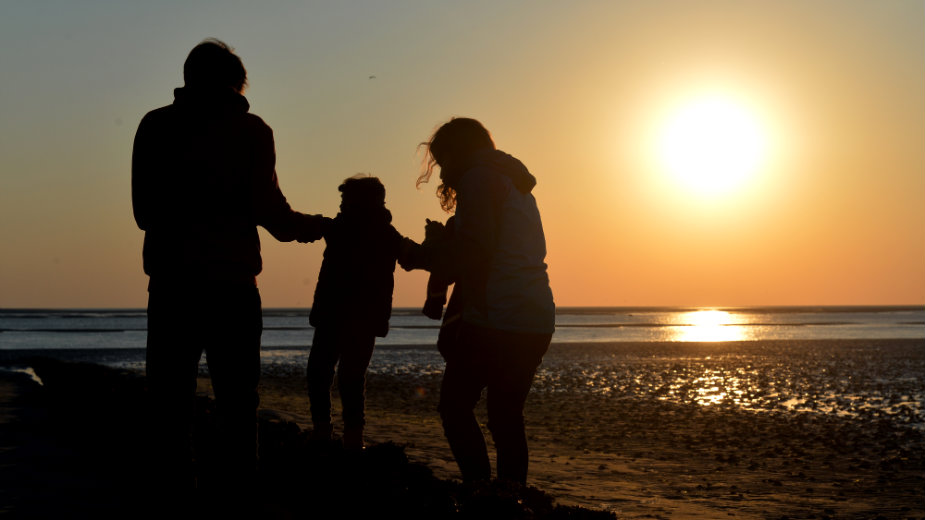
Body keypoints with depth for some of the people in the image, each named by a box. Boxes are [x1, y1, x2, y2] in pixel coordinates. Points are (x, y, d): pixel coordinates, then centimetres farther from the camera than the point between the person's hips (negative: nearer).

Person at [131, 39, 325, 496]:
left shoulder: (155, 125, 10)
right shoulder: (249, 129, 1)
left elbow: (144, 211, 13)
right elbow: (268, 209, -5)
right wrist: (317, 226, 13)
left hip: (169, 280, 2)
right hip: (229, 282, -2)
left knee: (169, 402, 5)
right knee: (235, 405, 3)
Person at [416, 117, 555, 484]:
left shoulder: (477, 178, -4)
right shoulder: (517, 184, 24)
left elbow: (475, 251, -16)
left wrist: (433, 255, 0)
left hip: (494, 321, -8)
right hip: (536, 323, 8)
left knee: (455, 407, 0)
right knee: (507, 417, 11)